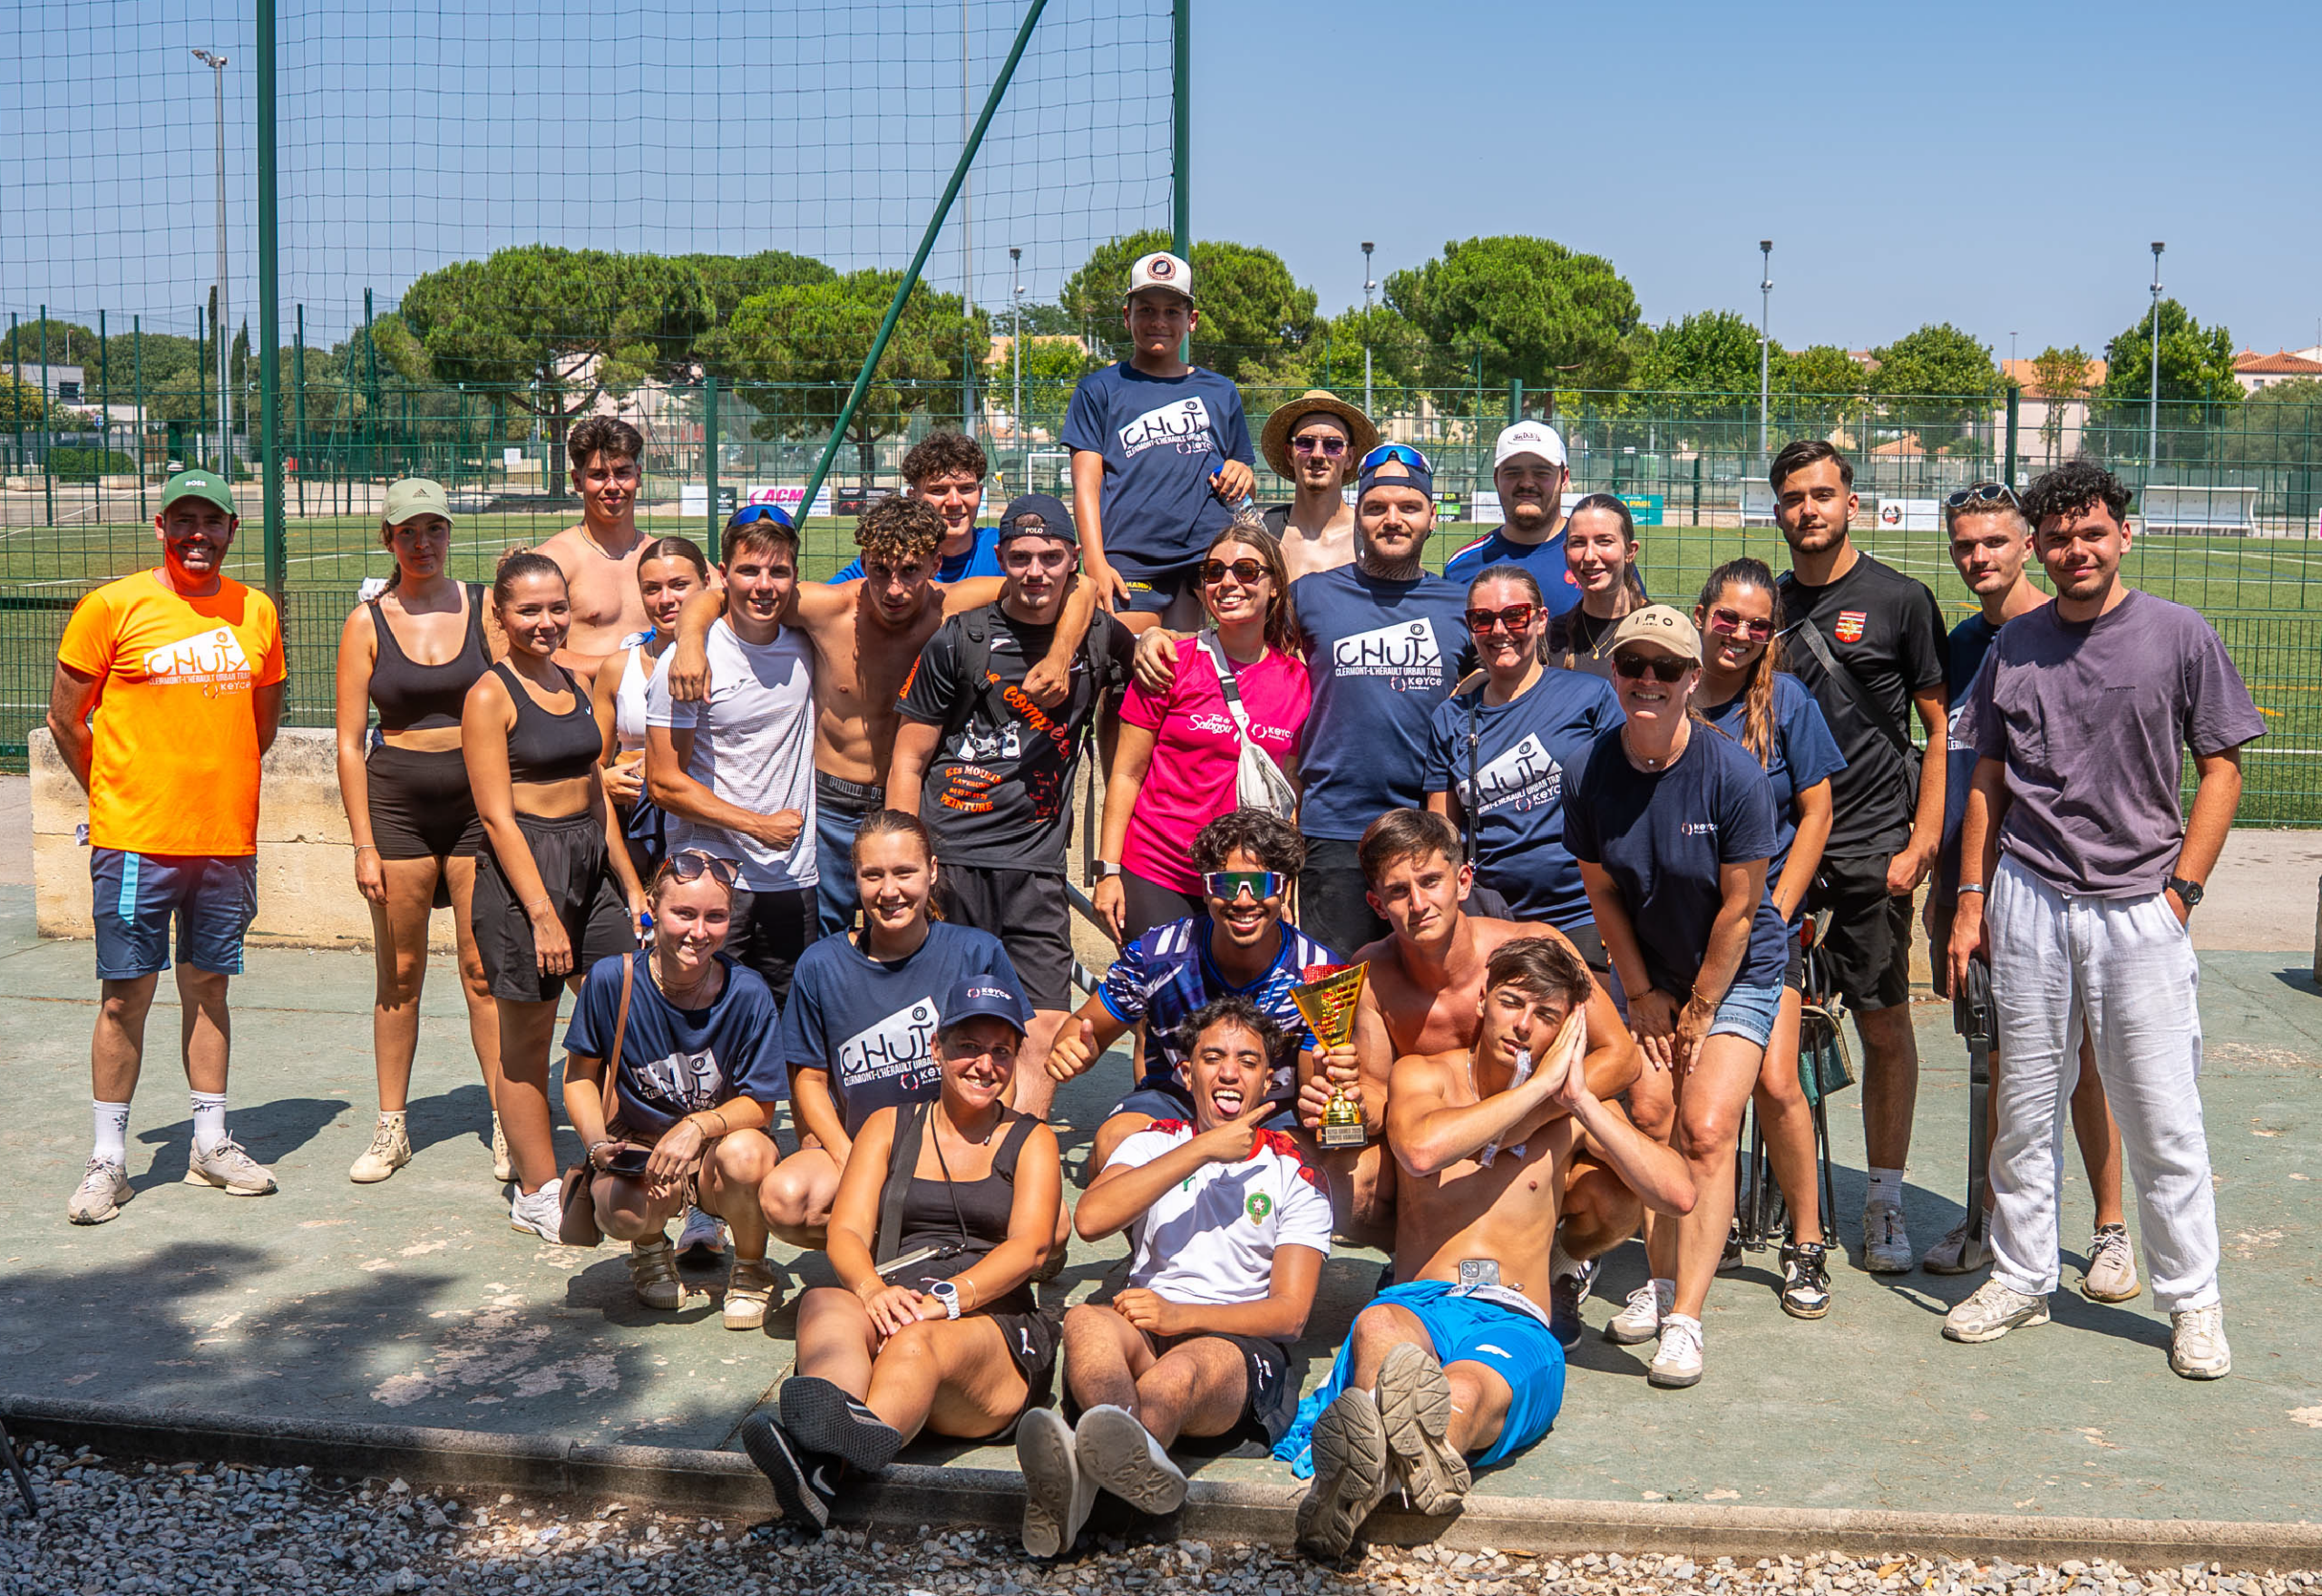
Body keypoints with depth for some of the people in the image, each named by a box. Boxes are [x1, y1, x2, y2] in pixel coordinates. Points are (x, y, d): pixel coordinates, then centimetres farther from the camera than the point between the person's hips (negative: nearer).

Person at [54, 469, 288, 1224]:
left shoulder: (256, 612, 7)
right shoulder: (112, 608, -4)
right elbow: (65, 720, 1)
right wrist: (115, 797, 6)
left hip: (227, 840, 4)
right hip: (135, 842, -3)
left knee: (208, 987, 12)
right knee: (125, 995, 0)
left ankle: (211, 1145, 21)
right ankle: (108, 1159, 9)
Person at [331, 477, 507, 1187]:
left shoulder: (486, 606, 4)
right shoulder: (367, 623, 3)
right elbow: (349, 743, 2)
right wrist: (364, 843, -4)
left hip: (479, 795, 0)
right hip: (397, 800, 1)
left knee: (483, 968, -2)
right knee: (399, 973, 7)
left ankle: (506, 1125, 5)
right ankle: (390, 1128, 17)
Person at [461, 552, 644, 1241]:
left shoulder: (574, 684, 13)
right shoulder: (490, 696, -9)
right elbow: (496, 815, -13)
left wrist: (630, 884, 17)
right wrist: (542, 913, -19)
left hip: (591, 862, 7)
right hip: (523, 868, -7)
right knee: (527, 1040, 3)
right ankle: (537, 1194, 13)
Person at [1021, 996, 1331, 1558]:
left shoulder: (1295, 1174, 17)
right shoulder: (1155, 1143, 21)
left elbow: (1290, 1312, 4)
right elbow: (1089, 1218, -3)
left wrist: (1179, 1316, -13)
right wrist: (1204, 1149, -3)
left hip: (1242, 1347, -1)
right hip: (1143, 1340, 2)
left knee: (1191, 1363, -39)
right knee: (1086, 1321, -35)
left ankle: (1082, 1471, -72)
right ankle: (1137, 1458, -69)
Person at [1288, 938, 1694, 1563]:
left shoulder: (1572, 1107, 16)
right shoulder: (1424, 1075, 14)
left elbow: (1678, 1194, 1)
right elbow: (1421, 1150, -13)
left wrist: (1579, 1098, -3)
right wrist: (1538, 1084, -7)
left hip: (1515, 1324, 1)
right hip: (1417, 1303, 0)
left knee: (1464, 1394, -39)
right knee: (1378, 1330, -41)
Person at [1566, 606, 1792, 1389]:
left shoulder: (1734, 776, -22)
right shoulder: (1592, 768, -12)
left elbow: (1739, 907, -15)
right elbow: (1602, 890, 0)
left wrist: (1699, 1009, -9)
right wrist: (1643, 993, 1)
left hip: (1736, 972, -3)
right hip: (1650, 973, 3)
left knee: (1706, 1130, -14)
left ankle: (1685, 1319, -12)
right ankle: (1663, 1280, 20)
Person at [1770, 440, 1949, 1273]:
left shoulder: (1900, 600, 0)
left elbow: (1942, 729, 1)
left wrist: (1922, 842, -8)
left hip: (1872, 844, -3)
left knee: (1885, 1025, 1)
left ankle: (1885, 1201, 12)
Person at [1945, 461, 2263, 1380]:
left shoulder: (2179, 637, -1)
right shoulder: (2013, 646, 8)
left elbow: (2220, 769, 2)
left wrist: (2180, 890, -5)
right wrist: (1971, 900, 8)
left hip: (2138, 907, -3)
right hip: (2027, 900, 3)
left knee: (2162, 1117, 0)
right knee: (2025, 1106, 9)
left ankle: (2192, 1299, 13)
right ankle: (2021, 1278, 21)